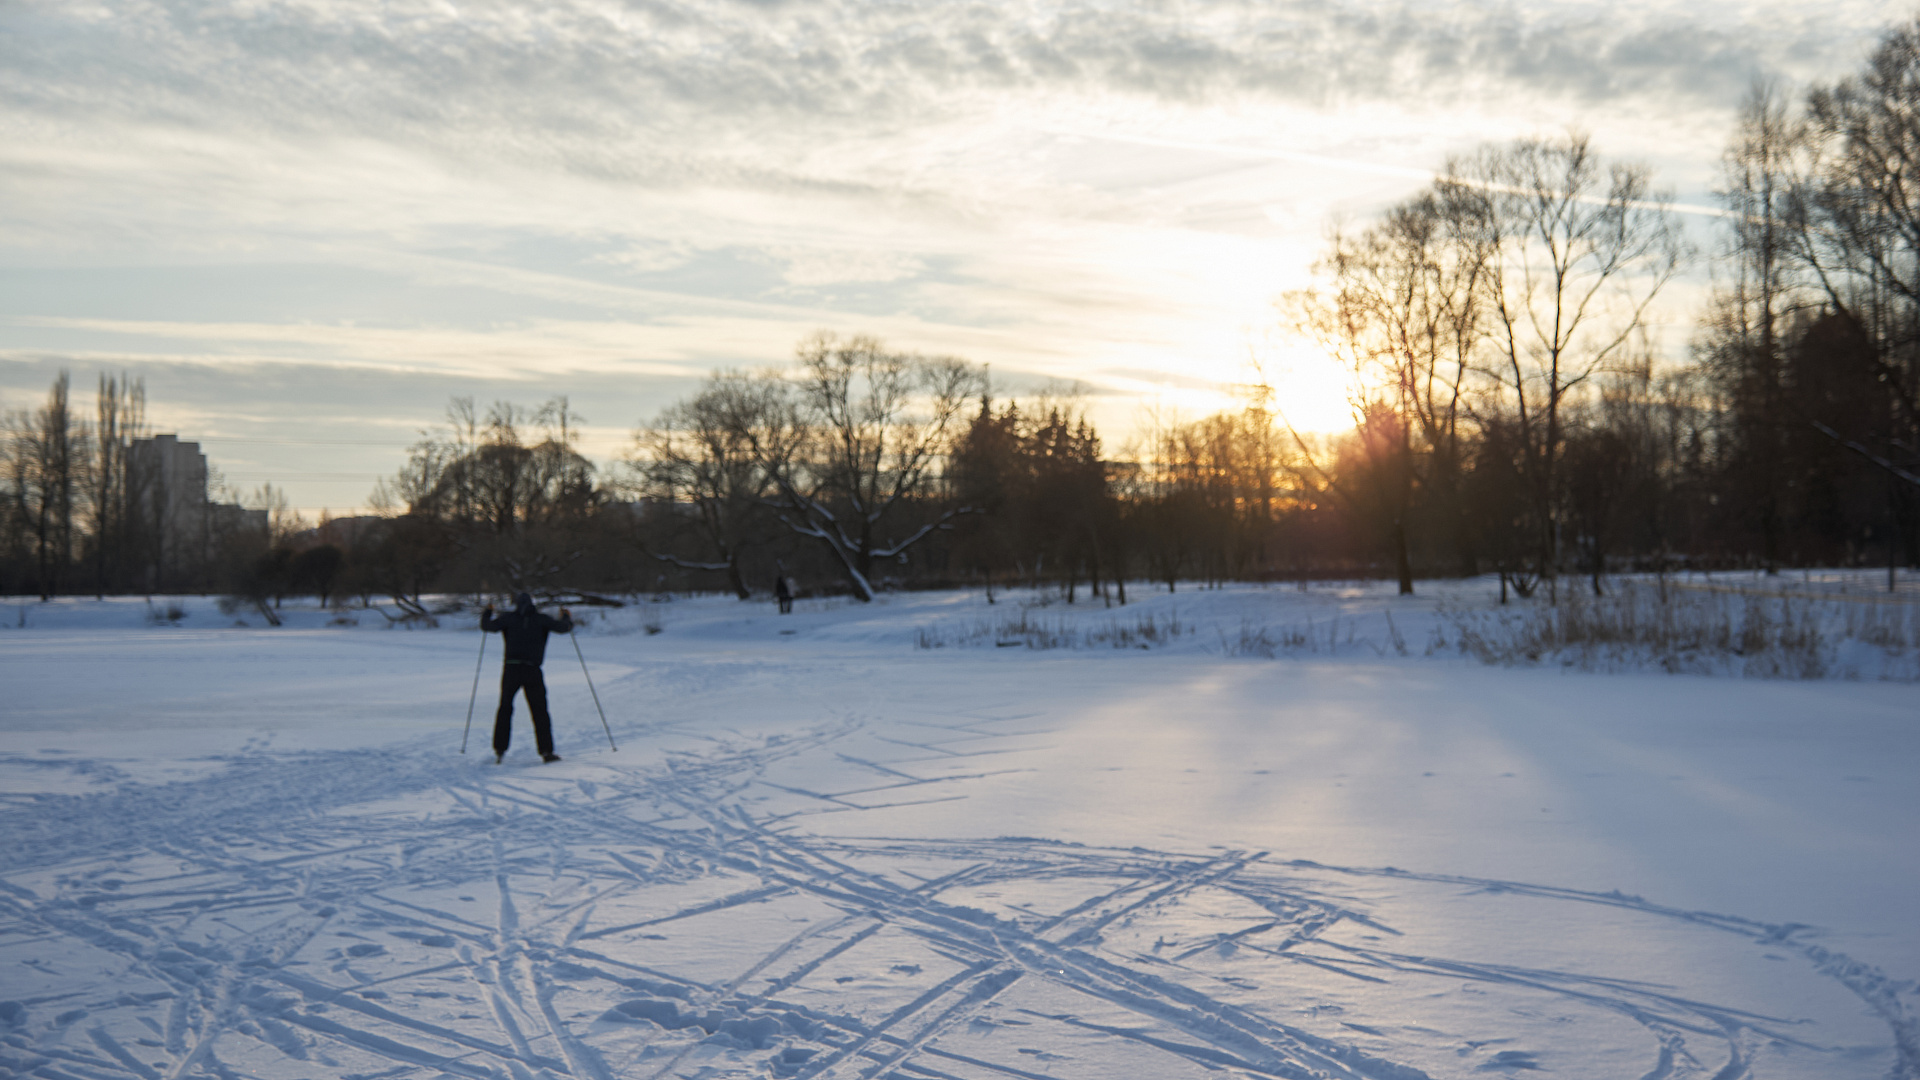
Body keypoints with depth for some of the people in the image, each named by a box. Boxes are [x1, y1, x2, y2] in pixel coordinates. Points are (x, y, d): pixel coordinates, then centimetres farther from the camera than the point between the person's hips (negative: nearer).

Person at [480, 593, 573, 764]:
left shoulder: (509, 618, 7)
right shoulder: (541, 619, 5)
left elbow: (487, 626, 6)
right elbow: (562, 628, 1)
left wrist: (487, 613, 25)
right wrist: (567, 618, 22)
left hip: (511, 669, 1)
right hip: (532, 671, -1)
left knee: (505, 708, 14)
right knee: (540, 711, 4)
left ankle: (499, 750, 10)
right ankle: (546, 751, -3)